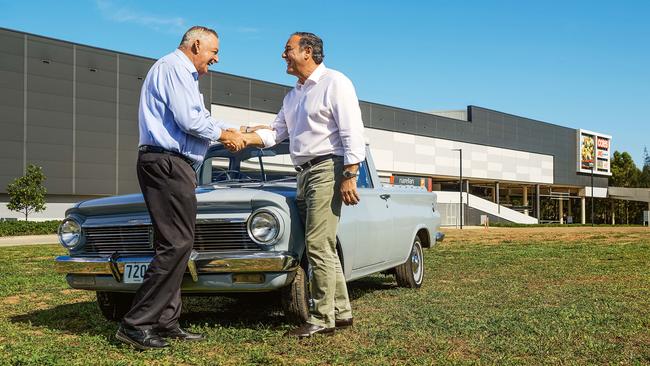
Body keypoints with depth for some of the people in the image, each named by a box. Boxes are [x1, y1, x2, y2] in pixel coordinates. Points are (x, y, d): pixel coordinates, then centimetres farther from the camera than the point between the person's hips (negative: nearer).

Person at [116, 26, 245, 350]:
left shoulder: (185, 76, 26)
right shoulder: (173, 67, -7)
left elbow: (202, 118, 30)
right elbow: (189, 121, -16)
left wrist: (238, 132, 24)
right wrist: (225, 136, -2)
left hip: (172, 166, 11)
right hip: (166, 163, -11)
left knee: (176, 245, 9)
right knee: (176, 244, -13)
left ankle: (166, 322, 12)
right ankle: (136, 324, -10)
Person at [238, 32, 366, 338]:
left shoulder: (335, 83, -4)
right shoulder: (292, 96, 21)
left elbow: (352, 132, -11)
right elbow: (276, 132, 20)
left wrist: (350, 176, -18)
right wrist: (245, 138, 3)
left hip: (327, 169, -9)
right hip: (304, 174, 9)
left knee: (319, 246, -11)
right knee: (324, 247, 9)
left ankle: (322, 320, -6)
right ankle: (341, 312, 17)